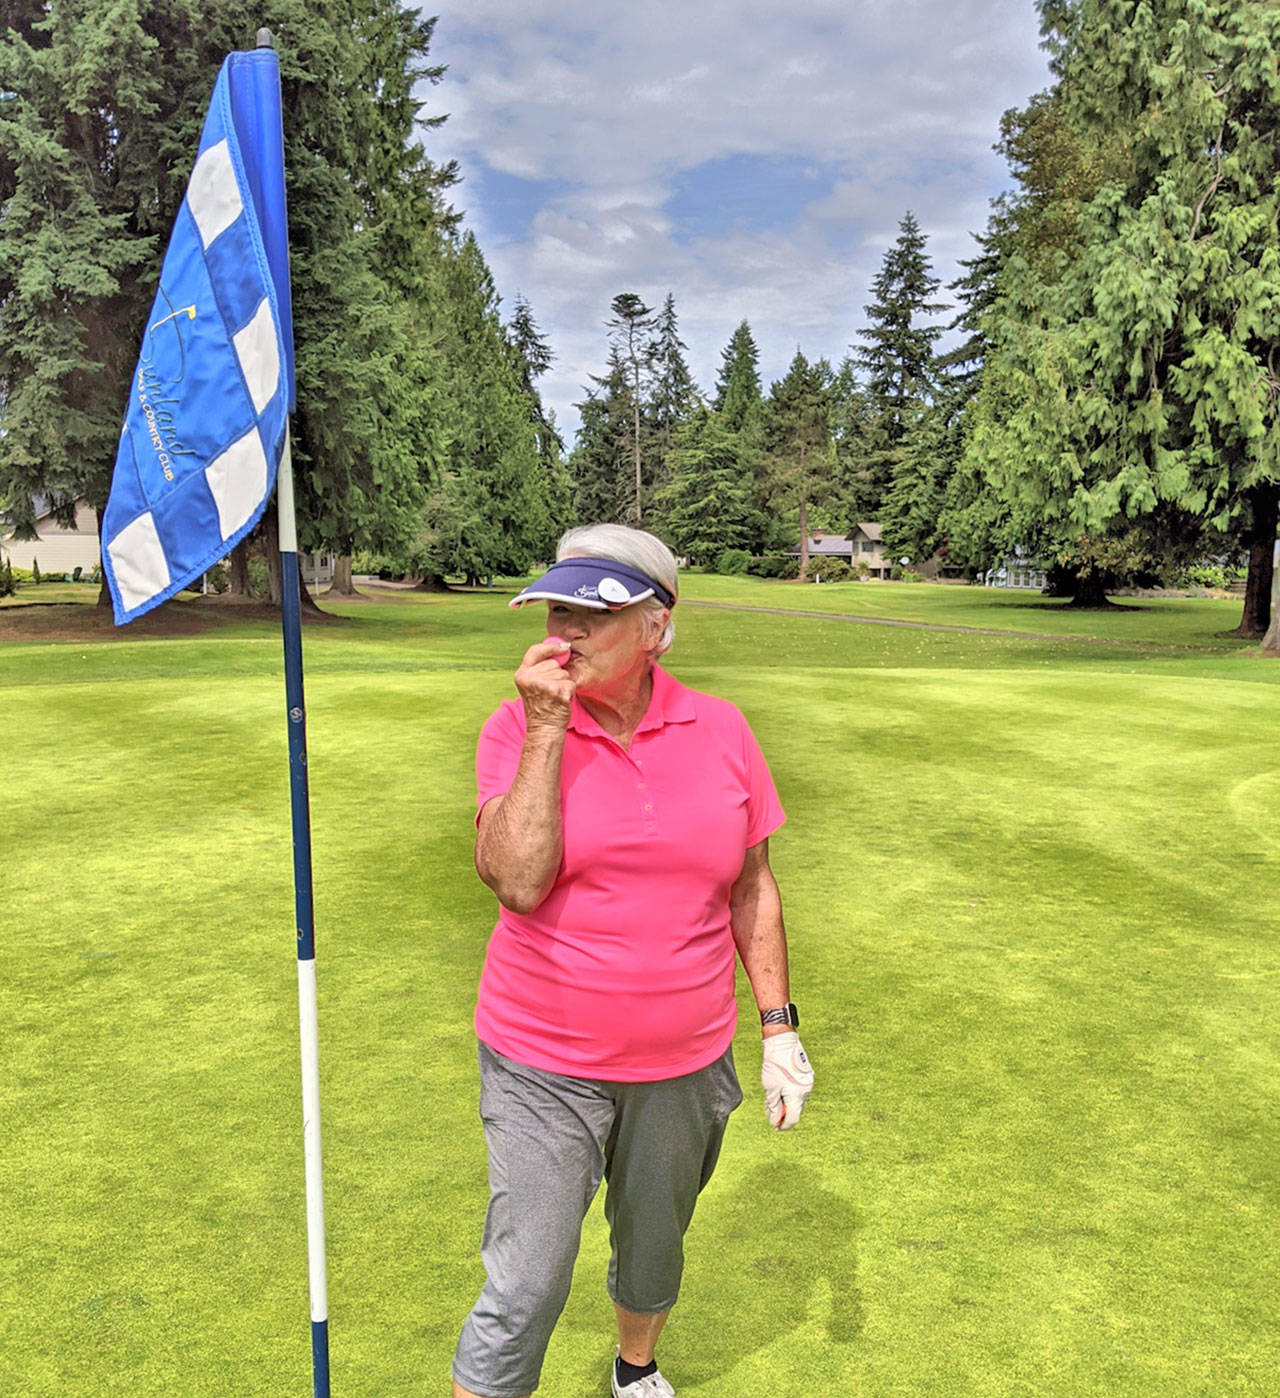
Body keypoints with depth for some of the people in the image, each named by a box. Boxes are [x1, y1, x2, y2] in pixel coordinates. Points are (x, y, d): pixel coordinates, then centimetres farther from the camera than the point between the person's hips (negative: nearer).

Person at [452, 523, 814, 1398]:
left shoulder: (720, 731, -6)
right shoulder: (520, 728, -11)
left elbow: (751, 884, 3)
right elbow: (517, 883, -24)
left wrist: (780, 1026, 2)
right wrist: (546, 729, -26)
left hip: (685, 1063, 3)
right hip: (545, 1067, -3)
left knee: (654, 1246, 25)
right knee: (523, 1291, 0)